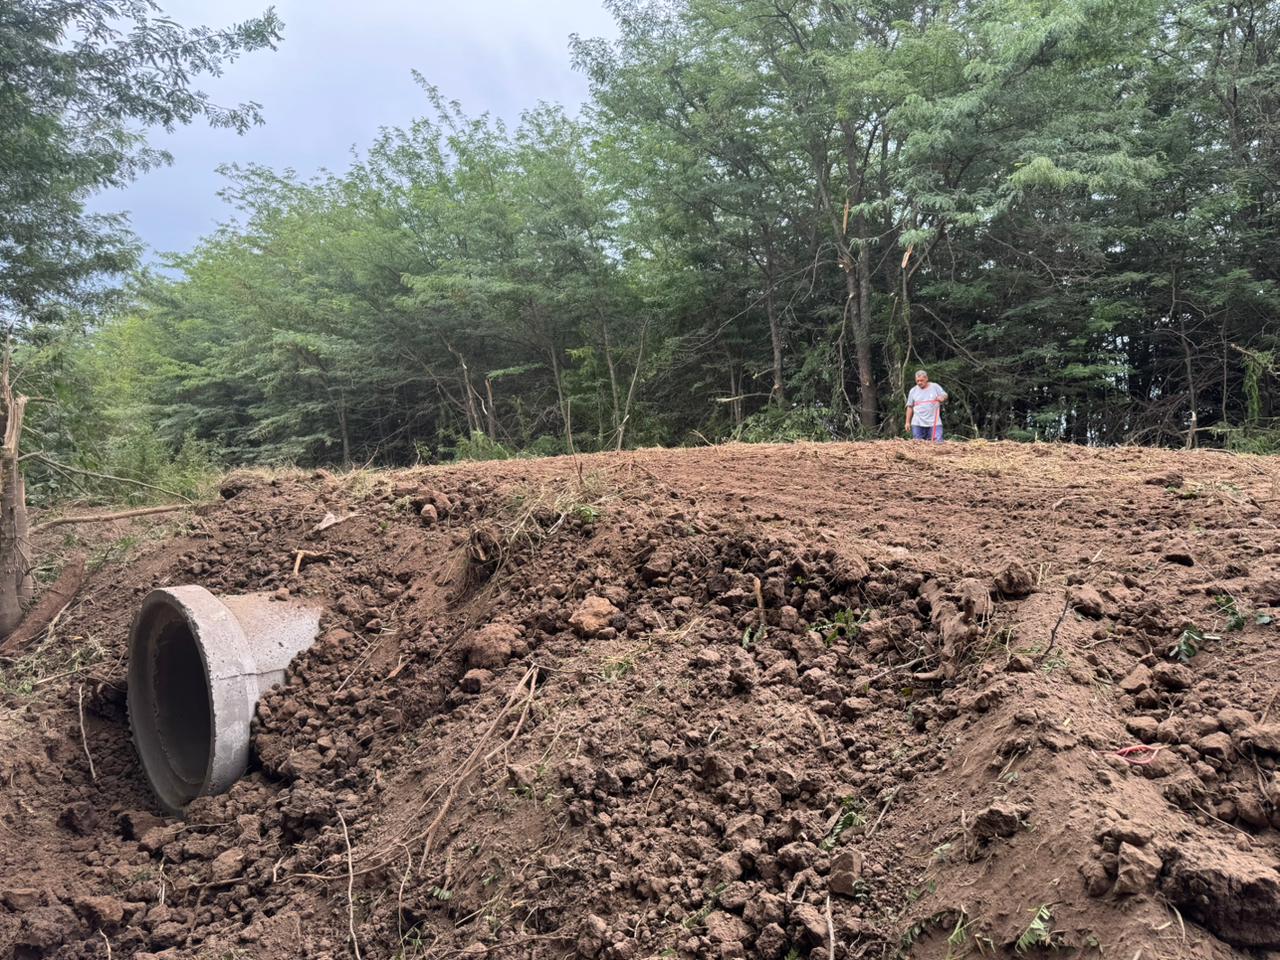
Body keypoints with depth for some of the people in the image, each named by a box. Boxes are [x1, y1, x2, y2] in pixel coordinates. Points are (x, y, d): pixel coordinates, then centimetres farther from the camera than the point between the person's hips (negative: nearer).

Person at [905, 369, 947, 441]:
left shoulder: (935, 387, 7)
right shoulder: (913, 391, 10)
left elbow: (945, 395, 7)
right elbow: (910, 407, 11)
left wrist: (942, 398, -18)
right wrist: (908, 422, 7)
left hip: (934, 423, -1)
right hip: (917, 424, 2)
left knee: (938, 443, -10)